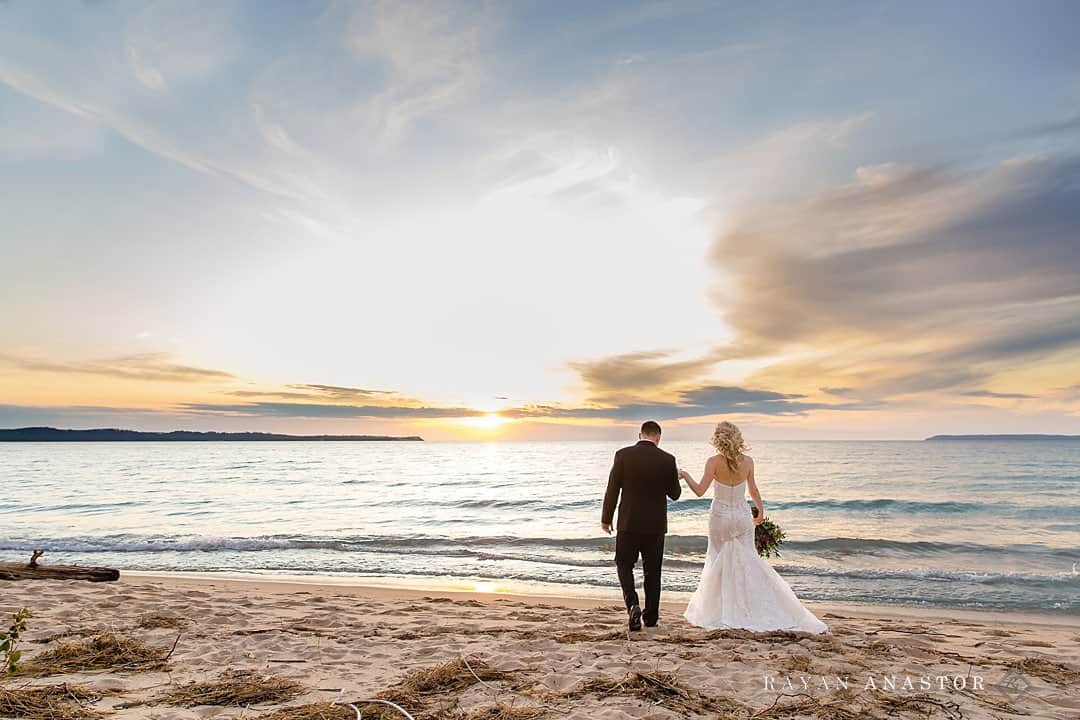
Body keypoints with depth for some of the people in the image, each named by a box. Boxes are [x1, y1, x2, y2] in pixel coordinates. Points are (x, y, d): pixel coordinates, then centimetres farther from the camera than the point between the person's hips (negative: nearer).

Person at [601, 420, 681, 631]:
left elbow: (612, 490, -7)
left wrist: (606, 519, 3)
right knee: (652, 570, 15)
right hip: (656, 525, 1)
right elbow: (674, 494, 2)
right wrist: (676, 476, 22)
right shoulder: (668, 460, -6)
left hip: (629, 523, -1)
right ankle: (651, 616, 22)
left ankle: (633, 604, -7)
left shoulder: (623, 455, -8)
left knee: (624, 565, 13)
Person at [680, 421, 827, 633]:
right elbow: (753, 490, 3)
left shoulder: (714, 462, -17)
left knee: (719, 561, 11)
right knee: (748, 559, 13)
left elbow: (700, 491, -19)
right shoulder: (747, 461, -7)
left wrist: (685, 475, -3)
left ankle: (722, 612, 18)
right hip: (743, 517, 2)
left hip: (720, 517, -2)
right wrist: (761, 511, 18)